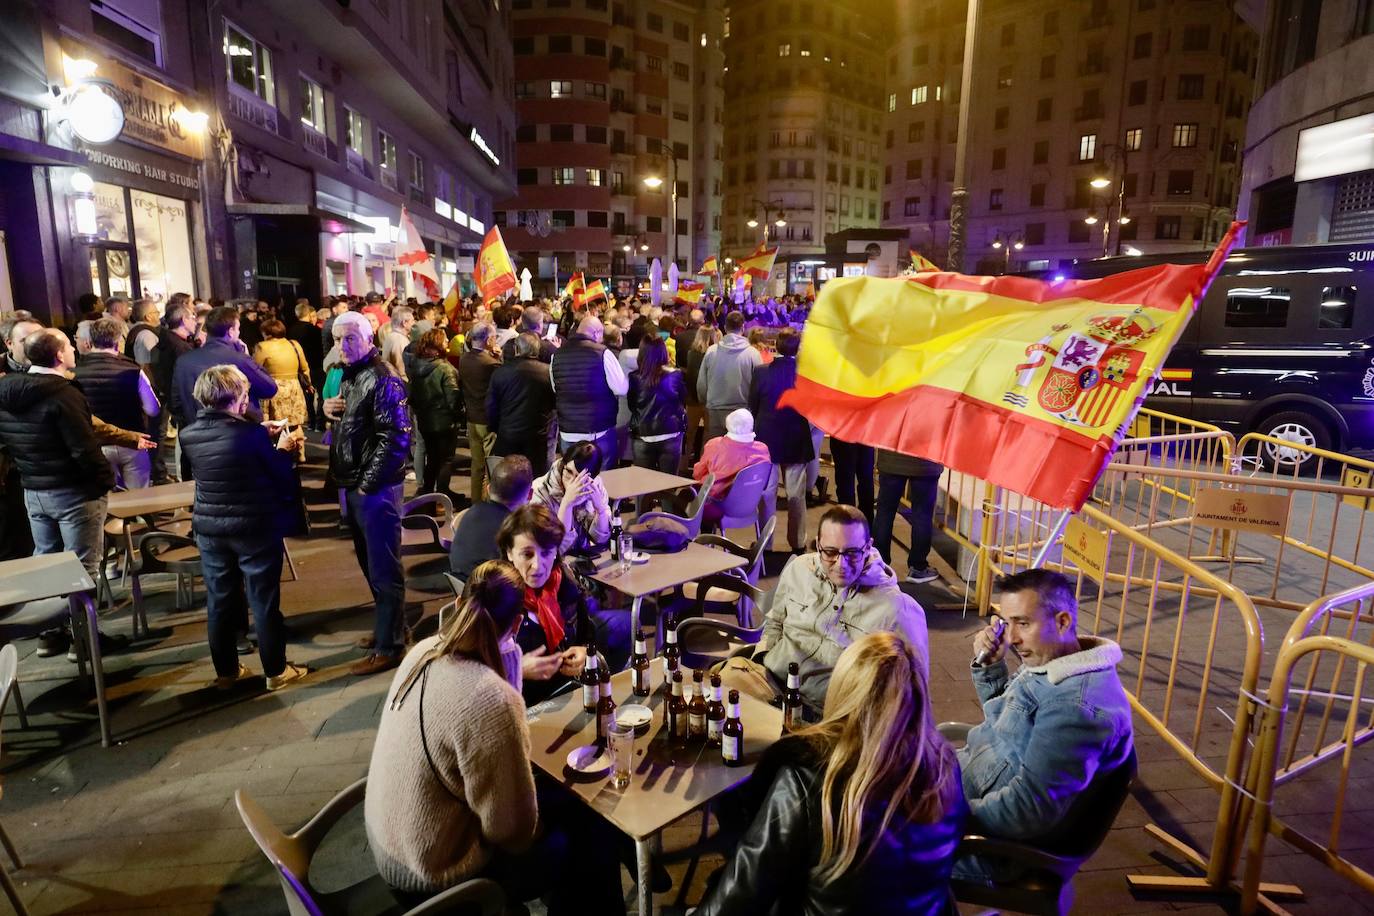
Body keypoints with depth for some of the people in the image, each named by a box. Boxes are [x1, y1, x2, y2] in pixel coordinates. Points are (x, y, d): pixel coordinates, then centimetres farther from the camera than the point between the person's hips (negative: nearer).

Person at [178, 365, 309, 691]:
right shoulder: (252, 433, -20)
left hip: (210, 530, 5)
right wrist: (283, 450, 6)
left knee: (220, 602, 16)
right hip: (255, 529, -5)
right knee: (264, 602, 6)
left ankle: (226, 671, 29)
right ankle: (276, 671, 18)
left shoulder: (189, 436, -3)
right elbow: (284, 480, -11)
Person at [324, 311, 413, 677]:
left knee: (384, 568, 0)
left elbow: (396, 439, -22)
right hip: (352, 486, 10)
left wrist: (368, 483, -18)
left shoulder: (382, 379, -15)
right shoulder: (349, 375, 15)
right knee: (369, 563, 19)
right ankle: (385, 627, 34)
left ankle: (388, 647, 10)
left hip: (375, 489, -10)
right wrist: (328, 409, 2)